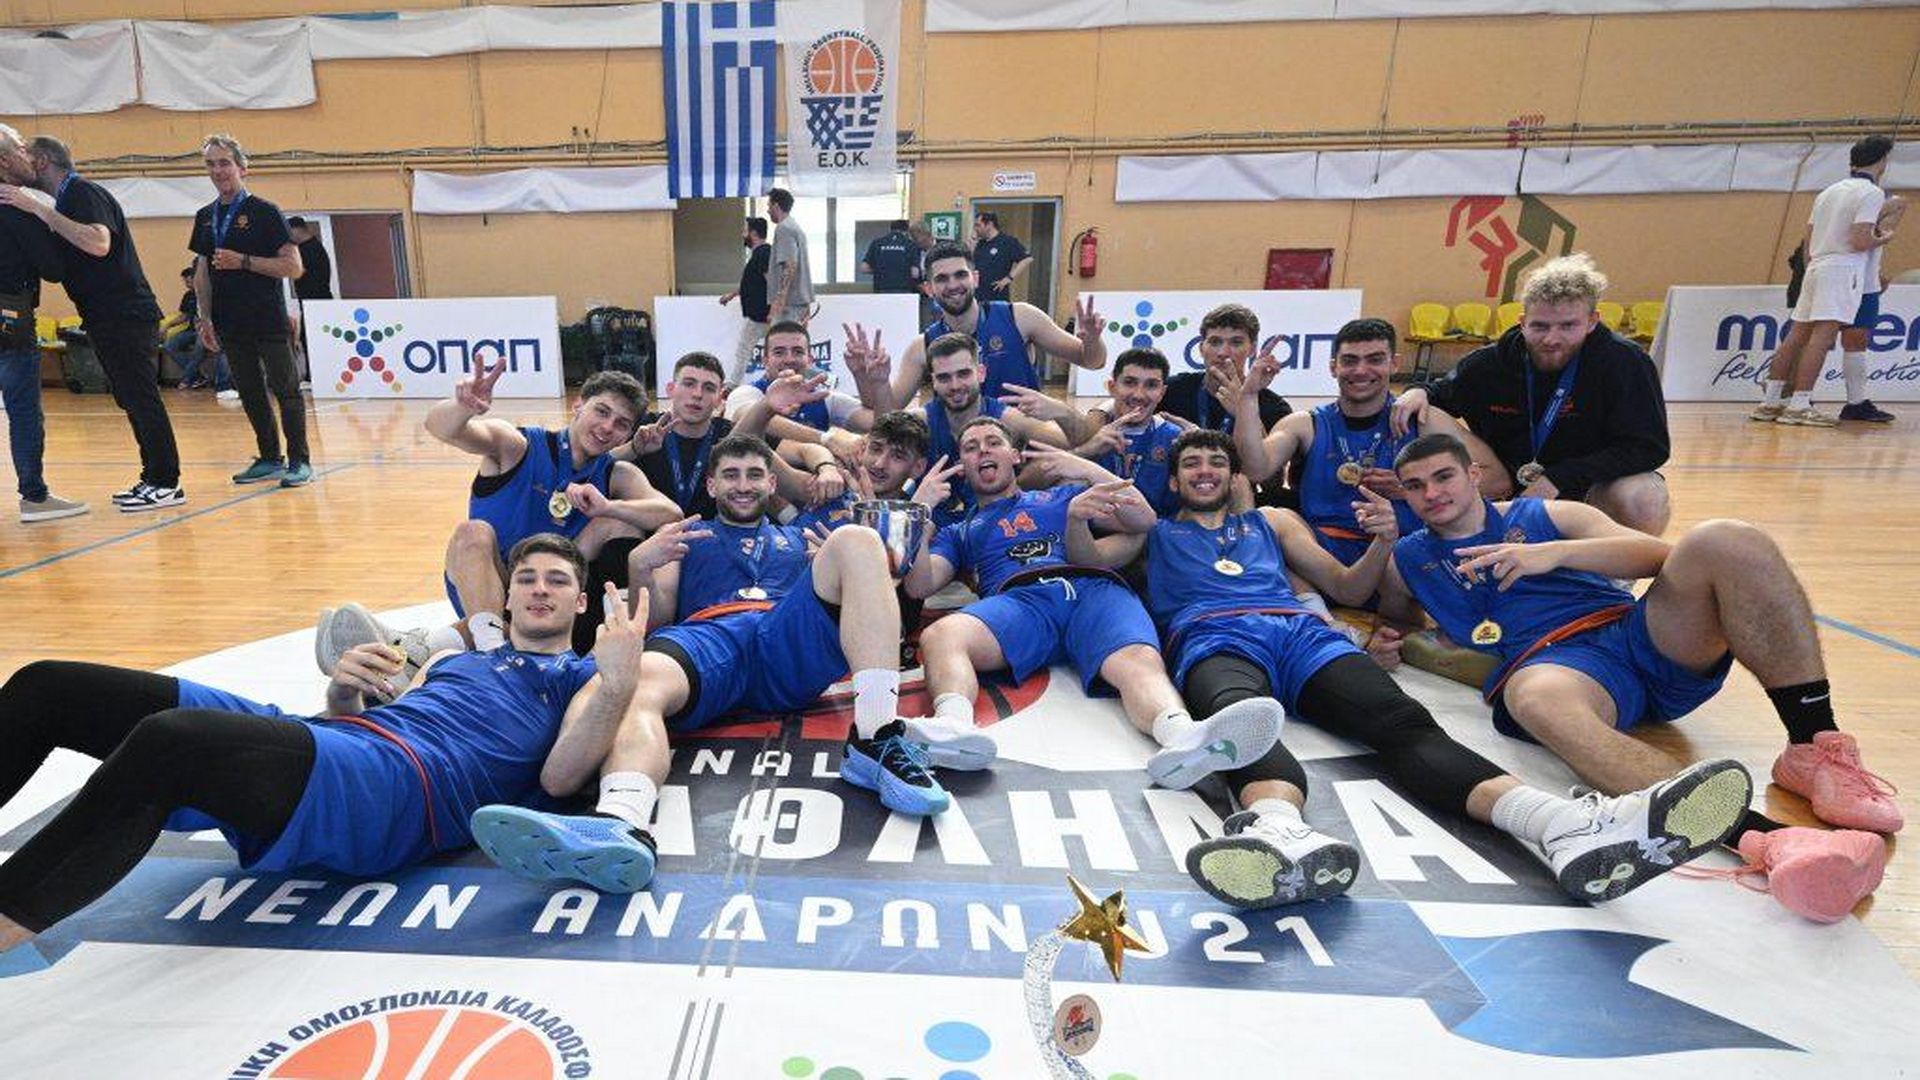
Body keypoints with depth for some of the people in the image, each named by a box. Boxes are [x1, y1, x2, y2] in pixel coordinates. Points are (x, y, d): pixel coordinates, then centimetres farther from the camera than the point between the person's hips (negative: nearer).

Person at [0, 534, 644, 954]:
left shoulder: (579, 675, 15)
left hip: (403, 788, -8)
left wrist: (617, 684, -22)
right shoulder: (458, 654, 35)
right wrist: (344, 689, 8)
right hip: (318, 743, 8)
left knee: (169, 742, -35)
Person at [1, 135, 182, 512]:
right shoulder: (69, 199, 21)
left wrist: (38, 208, -22)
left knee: (141, 397, -8)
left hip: (126, 316, -10)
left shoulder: (83, 192, -8)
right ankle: (154, 477, 15)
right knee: (133, 400, 10)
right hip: (108, 319, 10)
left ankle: (166, 483, -5)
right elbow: (60, 264, 24)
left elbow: (99, 243, -26)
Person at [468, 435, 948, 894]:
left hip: (792, 640, 1)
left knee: (855, 538, -24)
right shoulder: (687, 536, 33)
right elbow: (652, 620, 21)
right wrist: (641, 565, 2)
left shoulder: (798, 536, 37)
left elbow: (826, 595, 27)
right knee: (643, 681, -35)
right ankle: (621, 822, -68)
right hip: (706, 635, 0)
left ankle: (876, 737, -39)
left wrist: (841, 562, 9)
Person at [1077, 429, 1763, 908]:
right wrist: (1078, 515, -9)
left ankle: (1570, 830, -53)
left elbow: (1348, 589, 29)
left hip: (1304, 633, 3)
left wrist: (1383, 543, 8)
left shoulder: (1273, 520, 35)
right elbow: (1086, 559, 13)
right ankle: (1287, 836, -72)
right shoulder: (1153, 530, 29)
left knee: (1404, 723, -28)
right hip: (1214, 640, -2)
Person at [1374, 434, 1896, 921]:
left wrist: (1555, 552, -11)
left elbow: (1657, 555, 7)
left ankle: (1817, 752, -24)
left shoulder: (1546, 515, 19)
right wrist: (1391, 646, 8)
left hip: (1638, 634, 3)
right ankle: (1764, 838, -58)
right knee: (1538, 698, -42)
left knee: (1725, 540, -24)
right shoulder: (1406, 560, 19)